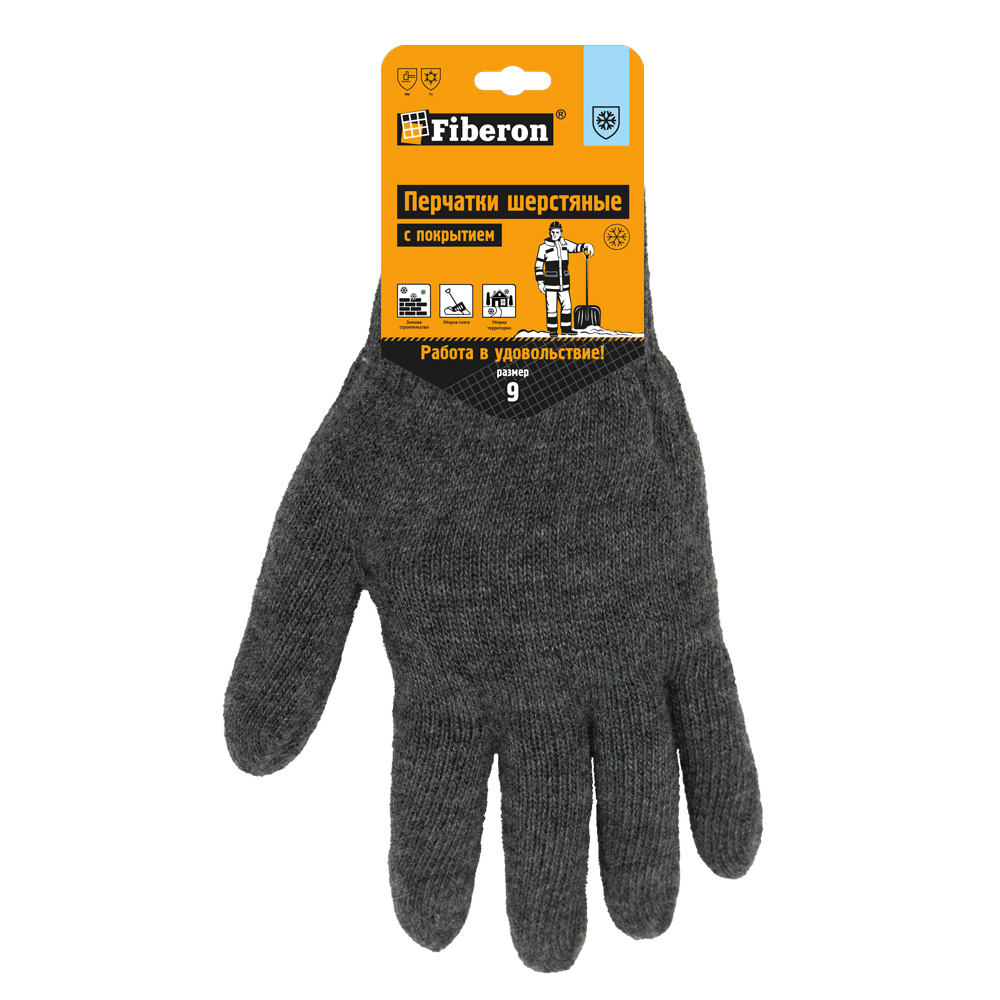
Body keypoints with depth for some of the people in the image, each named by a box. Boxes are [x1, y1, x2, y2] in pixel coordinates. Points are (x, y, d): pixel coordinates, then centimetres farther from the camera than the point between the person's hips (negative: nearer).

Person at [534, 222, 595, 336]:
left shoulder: (565, 244, 6)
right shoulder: (544, 247, -6)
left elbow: (576, 247, 17)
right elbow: (538, 266, -4)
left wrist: (587, 245, -6)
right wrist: (540, 283, -8)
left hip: (563, 282, 5)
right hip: (550, 282, -4)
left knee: (567, 306, 7)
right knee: (551, 307, -1)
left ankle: (566, 328, 21)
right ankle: (552, 330, 12)